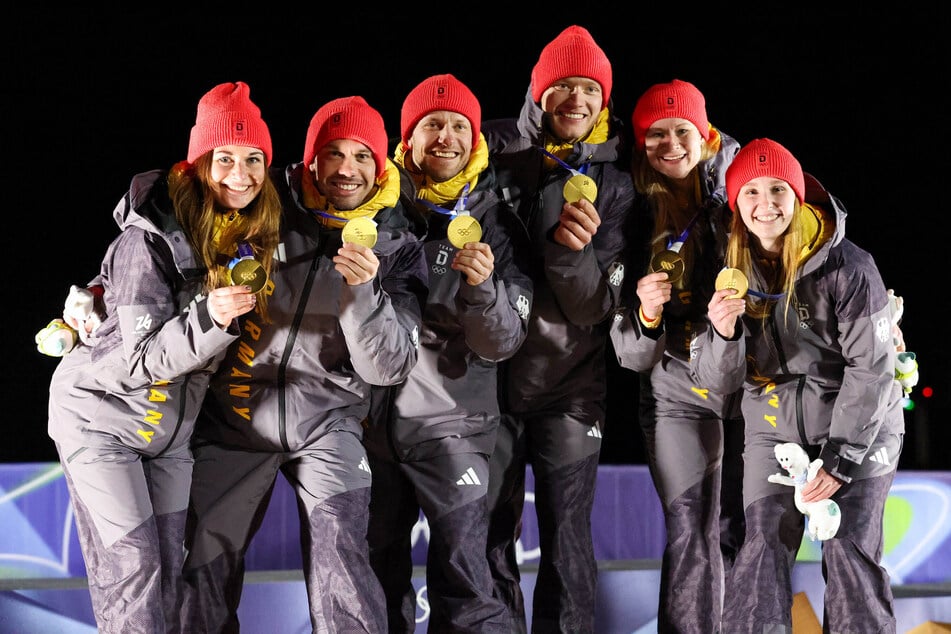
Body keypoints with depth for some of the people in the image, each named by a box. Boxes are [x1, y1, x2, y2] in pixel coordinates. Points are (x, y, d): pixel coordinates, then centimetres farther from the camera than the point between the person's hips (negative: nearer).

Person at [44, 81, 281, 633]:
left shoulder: (251, 235, -2)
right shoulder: (150, 238, -23)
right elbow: (141, 360, -26)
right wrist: (208, 319, -40)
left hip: (169, 428, 7)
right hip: (101, 415, -7)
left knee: (169, 571, 5)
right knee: (132, 568, -12)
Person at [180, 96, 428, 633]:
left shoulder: (398, 249, -5)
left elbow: (387, 367, -12)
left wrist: (362, 287, -27)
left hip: (327, 422, -1)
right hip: (238, 413, 1)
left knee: (342, 567, -18)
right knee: (207, 572, 7)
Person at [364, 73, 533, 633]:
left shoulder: (497, 229, 1)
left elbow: (502, 343, -4)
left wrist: (484, 285, -21)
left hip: (451, 422, -2)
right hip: (373, 417, 2)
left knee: (464, 587, -8)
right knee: (379, 573, 11)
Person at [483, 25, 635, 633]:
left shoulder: (614, 184, -3)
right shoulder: (496, 149, -6)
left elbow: (595, 308, -8)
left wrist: (572, 251, -27)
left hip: (570, 384, 0)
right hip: (491, 376, 0)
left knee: (566, 542, 0)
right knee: (489, 539, 7)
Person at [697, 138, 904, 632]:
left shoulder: (848, 267, -16)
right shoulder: (733, 274, -3)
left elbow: (872, 368, -14)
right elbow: (719, 380, -3)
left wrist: (840, 458, -16)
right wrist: (723, 334, -25)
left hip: (860, 424, -3)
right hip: (774, 422, 3)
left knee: (850, 551, -8)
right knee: (763, 547, -7)